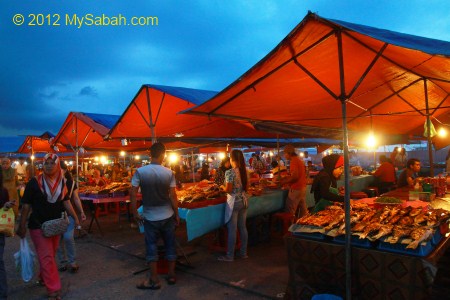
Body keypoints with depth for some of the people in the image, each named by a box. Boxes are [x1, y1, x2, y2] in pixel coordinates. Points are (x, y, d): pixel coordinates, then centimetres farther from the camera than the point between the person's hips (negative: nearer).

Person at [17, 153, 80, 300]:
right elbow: (26, 205, -7)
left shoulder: (64, 182, -2)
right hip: (38, 226, -4)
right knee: (46, 257, -3)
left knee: (50, 255, 16)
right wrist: (22, 226, -6)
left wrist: (75, 217, 5)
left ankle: (43, 278, 39)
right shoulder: (34, 182, -13)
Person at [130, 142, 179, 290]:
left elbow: (133, 194, -9)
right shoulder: (169, 173, -9)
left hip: (150, 217, -1)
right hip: (167, 216, 1)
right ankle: (171, 276, 26)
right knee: (170, 245, 14)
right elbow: (173, 196, -8)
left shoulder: (140, 171, -9)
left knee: (152, 247, 11)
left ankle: (154, 280, 19)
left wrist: (135, 213, 2)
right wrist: (177, 215, 3)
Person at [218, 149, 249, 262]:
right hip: (243, 201, 7)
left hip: (233, 203, -7)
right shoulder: (244, 171, 5)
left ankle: (230, 256, 10)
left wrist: (222, 187, 2)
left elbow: (228, 190, -17)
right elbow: (246, 187, 11)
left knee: (232, 230, 1)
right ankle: (243, 253, 23)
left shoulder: (230, 172, -16)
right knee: (243, 228, 13)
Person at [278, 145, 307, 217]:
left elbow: (294, 177, -22)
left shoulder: (293, 161, -14)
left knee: (289, 213, -5)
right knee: (303, 211, 13)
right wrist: (285, 178, 15)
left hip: (296, 189, -10)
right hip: (302, 188, 10)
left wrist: (283, 182, -11)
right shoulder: (299, 160, 15)